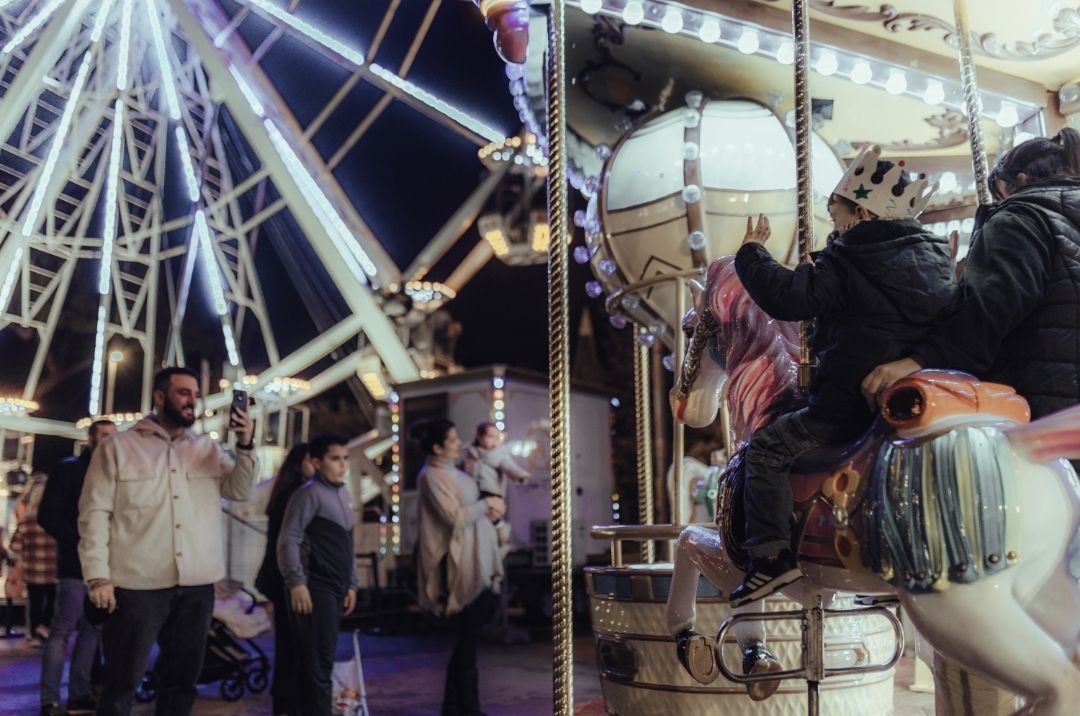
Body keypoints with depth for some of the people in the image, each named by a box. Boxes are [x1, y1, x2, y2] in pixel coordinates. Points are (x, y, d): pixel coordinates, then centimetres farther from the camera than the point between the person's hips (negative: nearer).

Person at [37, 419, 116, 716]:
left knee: (92, 630, 9)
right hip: (76, 565, -6)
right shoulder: (69, 469, -2)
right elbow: (47, 515, -10)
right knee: (62, 631, -5)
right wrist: (80, 543, -18)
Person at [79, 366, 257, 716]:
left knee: (181, 680, 14)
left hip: (196, 586, 4)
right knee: (122, 683, 2)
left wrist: (245, 445, -12)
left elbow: (240, 490, 4)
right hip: (138, 585, -4)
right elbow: (95, 512, -3)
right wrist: (98, 576, -11)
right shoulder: (118, 447, 1)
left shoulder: (209, 449, 12)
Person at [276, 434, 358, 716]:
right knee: (317, 663, -6)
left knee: (319, 662, 12)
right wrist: (296, 583, -20)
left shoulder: (343, 494, 17)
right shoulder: (310, 493, -9)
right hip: (315, 589, -8)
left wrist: (351, 584, 17)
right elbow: (288, 540, -15)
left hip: (335, 589, 8)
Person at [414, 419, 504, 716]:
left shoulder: (453, 472, 16)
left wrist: (491, 509, 4)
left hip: (478, 564, 9)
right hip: (463, 567, -9)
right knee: (468, 639, -4)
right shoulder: (432, 476, -12)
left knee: (467, 639, 13)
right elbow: (455, 517, -20)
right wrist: (487, 504, -8)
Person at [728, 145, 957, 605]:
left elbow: (786, 298, -16)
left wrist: (751, 253, -2)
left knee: (767, 448, -1)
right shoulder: (936, 257, 11)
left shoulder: (845, 264, -12)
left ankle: (771, 555, -11)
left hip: (851, 405, -8)